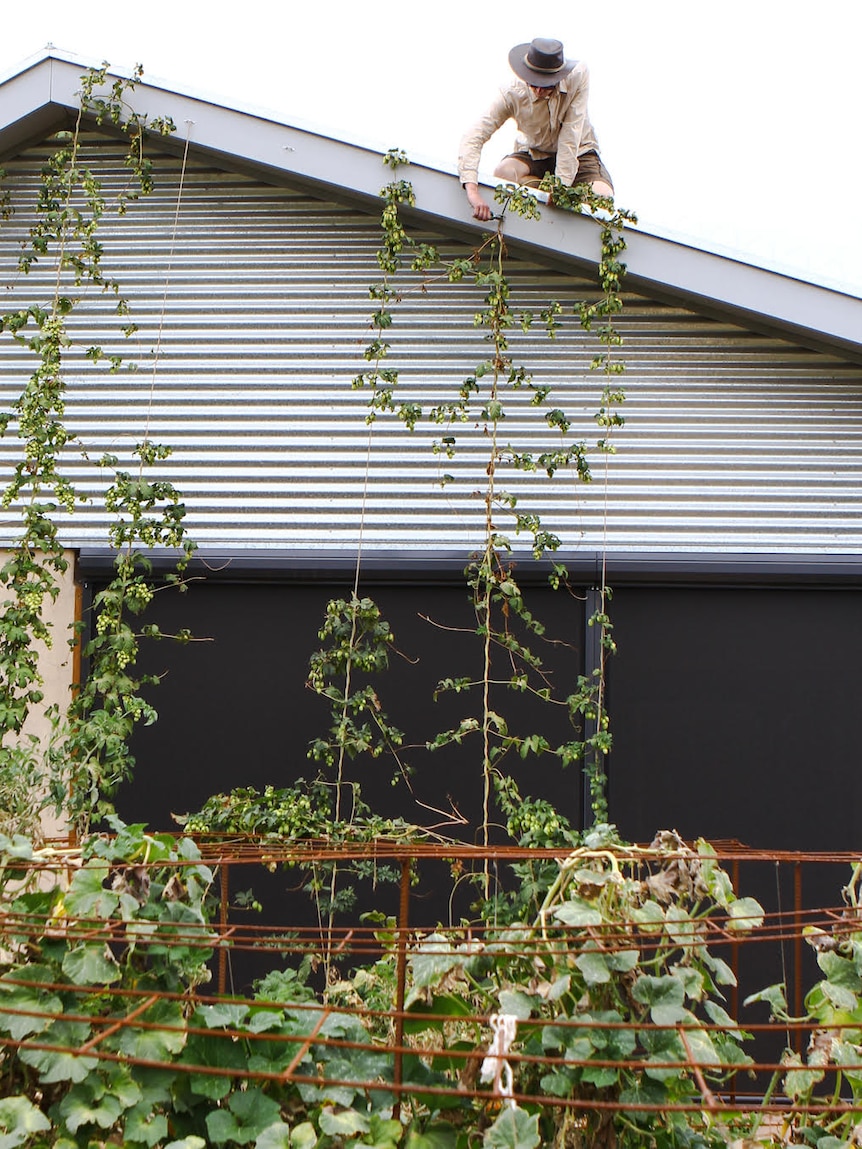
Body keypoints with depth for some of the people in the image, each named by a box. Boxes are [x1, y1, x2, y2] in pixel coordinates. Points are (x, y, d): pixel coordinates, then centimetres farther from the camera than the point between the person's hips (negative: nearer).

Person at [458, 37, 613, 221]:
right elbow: (473, 138, -33)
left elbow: (571, 135, -27)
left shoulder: (578, 76, -26)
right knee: (502, 173, -33)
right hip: (534, 154, 1)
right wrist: (472, 190, -48)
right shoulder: (512, 94, -26)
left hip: (578, 152, -1)